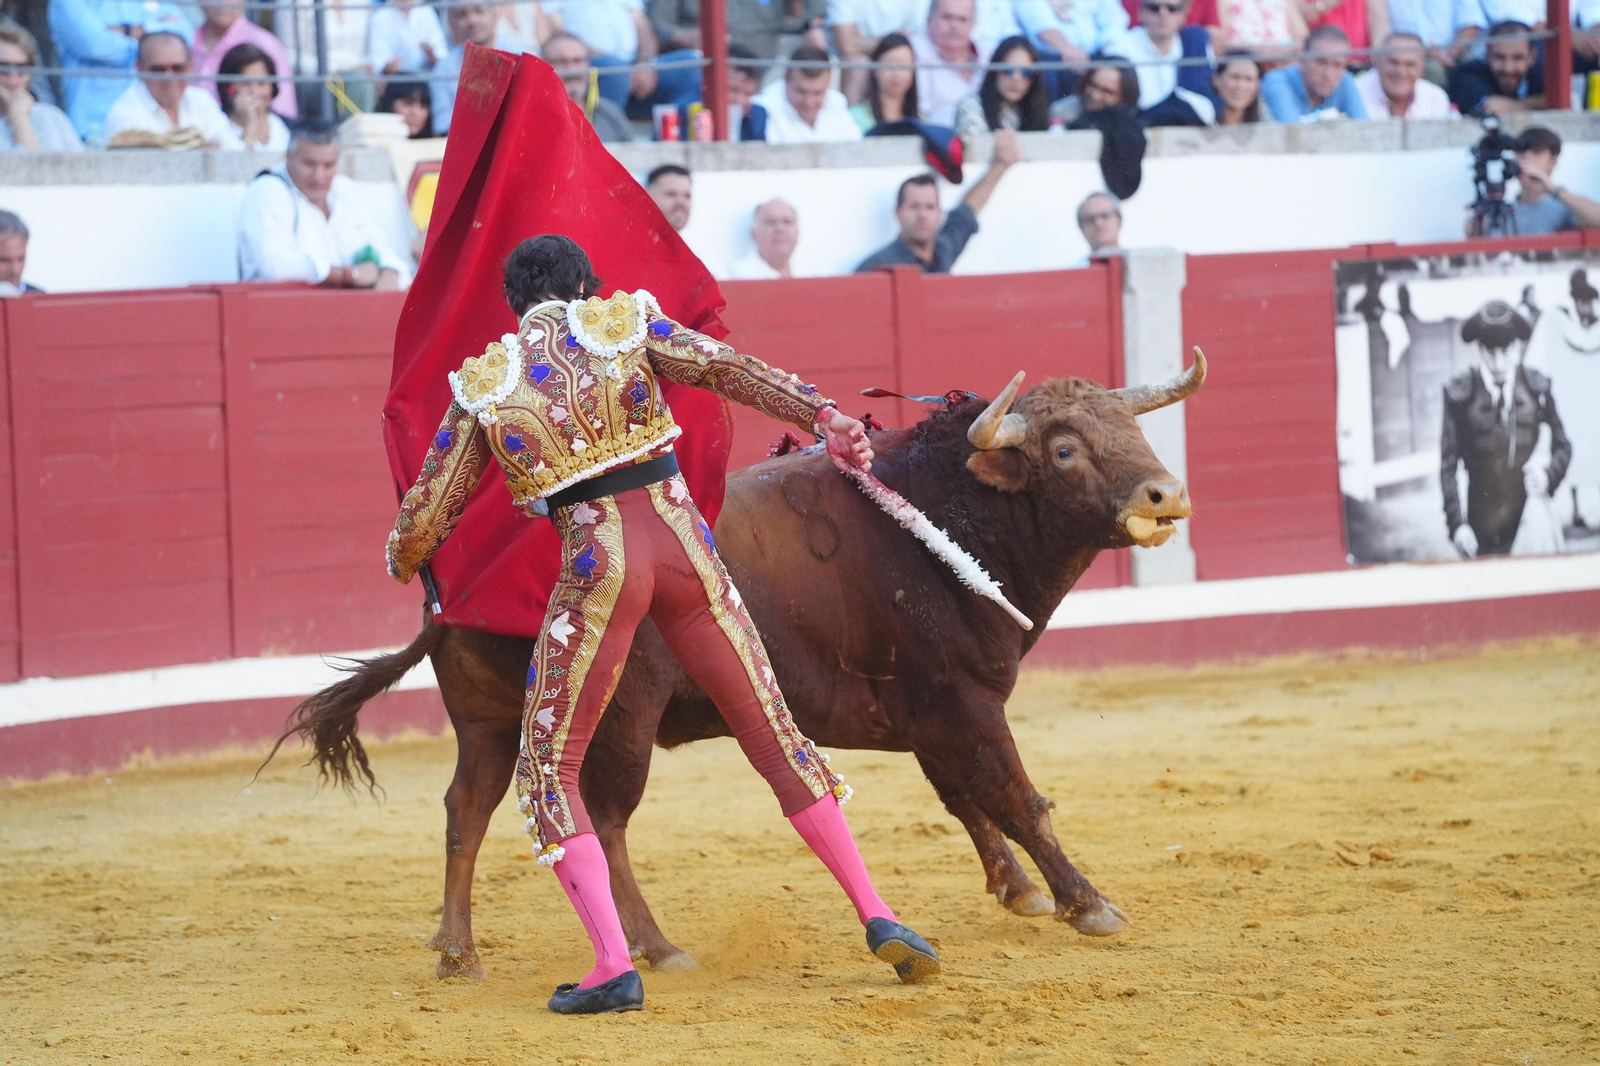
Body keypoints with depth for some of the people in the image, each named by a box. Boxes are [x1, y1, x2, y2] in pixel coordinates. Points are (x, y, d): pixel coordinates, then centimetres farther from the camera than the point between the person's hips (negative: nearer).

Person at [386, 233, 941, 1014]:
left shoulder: (484, 387, 8)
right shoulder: (625, 324, 8)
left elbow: (424, 519, 11)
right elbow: (726, 367, -9)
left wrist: (402, 563, 33)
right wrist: (821, 416, -17)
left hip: (597, 568, -2)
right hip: (682, 547, 2)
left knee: (548, 771, 9)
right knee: (775, 735, 14)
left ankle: (614, 967, -6)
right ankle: (878, 919, 14)